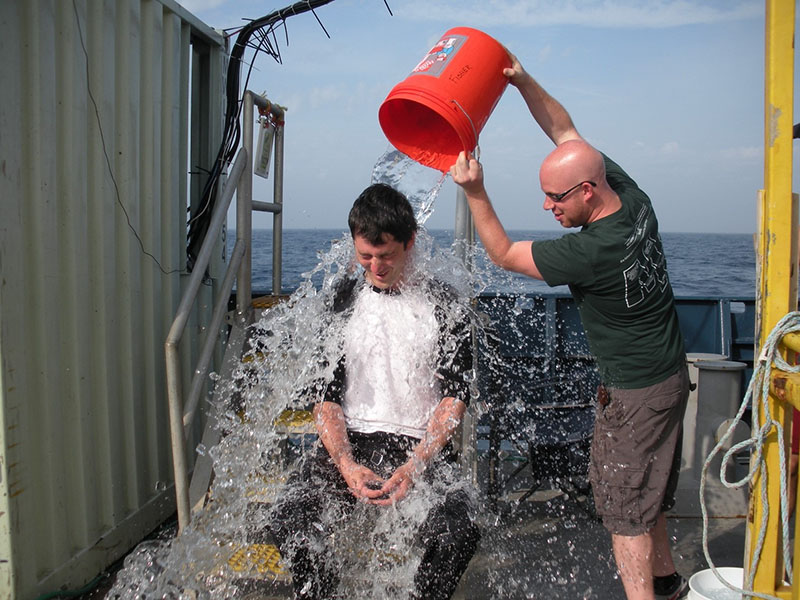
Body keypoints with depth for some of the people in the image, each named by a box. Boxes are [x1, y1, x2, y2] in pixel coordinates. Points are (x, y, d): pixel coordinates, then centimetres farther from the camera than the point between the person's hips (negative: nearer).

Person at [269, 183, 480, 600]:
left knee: (456, 533, -28)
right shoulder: (341, 301, 9)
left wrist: (414, 467, -16)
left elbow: (453, 399, -1)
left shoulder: (443, 305, 4)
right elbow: (325, 396, 5)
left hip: (422, 447, -1)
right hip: (351, 442, 2)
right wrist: (346, 464, -13)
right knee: (291, 520, -25)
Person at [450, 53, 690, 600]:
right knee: (643, 492, 23)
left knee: (625, 505, 2)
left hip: (638, 392, -9)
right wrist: (522, 80, -4)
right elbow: (565, 130, 3)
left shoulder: (589, 252, -31)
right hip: (667, 373, 9)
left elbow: (504, 254, -16)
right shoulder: (630, 195, -7)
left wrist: (475, 193, -18)